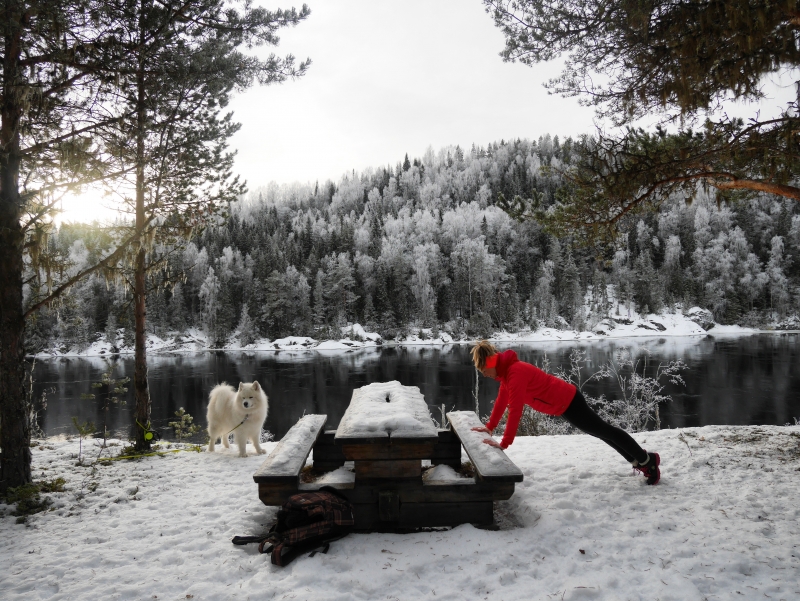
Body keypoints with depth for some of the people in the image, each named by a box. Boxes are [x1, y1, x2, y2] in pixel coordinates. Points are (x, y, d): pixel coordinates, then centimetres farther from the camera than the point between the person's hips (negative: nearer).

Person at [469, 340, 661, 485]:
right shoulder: (507, 369, 1)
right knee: (602, 431, 22)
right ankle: (640, 460, 39)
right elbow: (502, 399, 12)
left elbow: (515, 410, -33)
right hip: (565, 400, 10)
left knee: (604, 431, 6)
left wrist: (504, 443, -31)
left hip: (567, 402, -10)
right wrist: (489, 427, 15)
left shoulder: (515, 372, -29)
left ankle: (648, 460, 23)